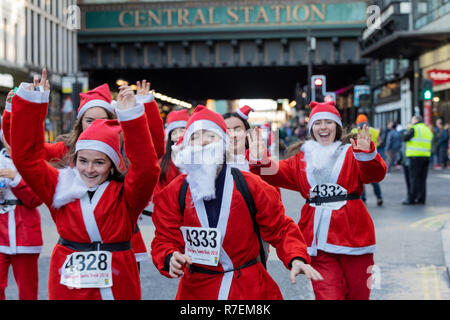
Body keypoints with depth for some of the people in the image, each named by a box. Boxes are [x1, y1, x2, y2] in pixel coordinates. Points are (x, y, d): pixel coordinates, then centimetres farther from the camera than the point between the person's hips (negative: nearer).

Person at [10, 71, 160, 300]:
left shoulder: (125, 193, -3)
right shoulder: (60, 186, 3)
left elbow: (146, 167, -21)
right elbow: (26, 156, -2)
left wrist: (131, 117, -27)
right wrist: (30, 104, -9)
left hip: (117, 287, -1)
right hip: (67, 287, 2)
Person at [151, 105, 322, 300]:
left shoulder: (250, 185, -4)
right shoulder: (173, 193, -3)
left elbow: (280, 229, 1)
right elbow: (164, 241, -1)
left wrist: (296, 258, -17)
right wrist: (170, 259, -25)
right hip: (196, 291, 0)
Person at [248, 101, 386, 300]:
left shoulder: (351, 152, 6)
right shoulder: (303, 157, 16)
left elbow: (374, 174, -12)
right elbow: (279, 173, 2)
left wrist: (366, 153, -33)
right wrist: (260, 161, -18)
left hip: (352, 232, -1)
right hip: (318, 236, 1)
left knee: (358, 293, 7)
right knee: (328, 295, -7)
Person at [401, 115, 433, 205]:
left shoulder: (414, 128, -4)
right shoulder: (428, 130, 20)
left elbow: (404, 138, -6)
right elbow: (429, 144, 20)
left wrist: (407, 131, 9)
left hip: (416, 157, -7)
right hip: (426, 156, 7)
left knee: (414, 178, -6)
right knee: (422, 179, 9)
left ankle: (412, 199, -6)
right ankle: (421, 199, 9)